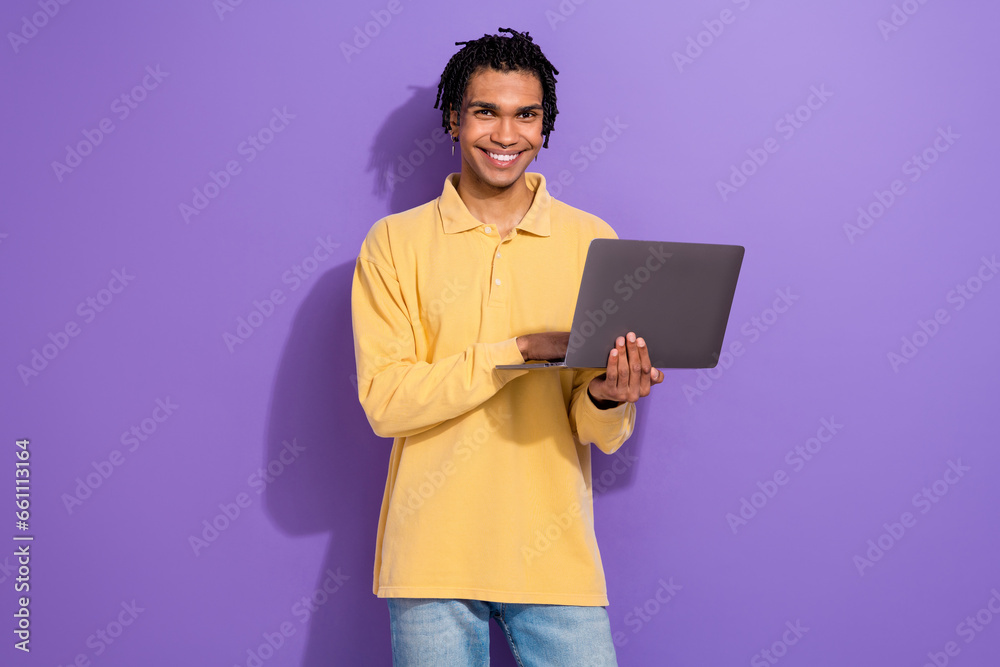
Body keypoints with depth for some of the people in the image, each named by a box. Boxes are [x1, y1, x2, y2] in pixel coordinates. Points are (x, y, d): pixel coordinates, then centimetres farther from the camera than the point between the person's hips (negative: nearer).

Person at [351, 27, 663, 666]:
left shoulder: (592, 241, 3)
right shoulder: (395, 242, 1)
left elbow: (605, 438, 2)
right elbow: (384, 401, -10)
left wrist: (607, 399, -22)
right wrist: (524, 347, -18)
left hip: (555, 556, 1)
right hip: (433, 556, 0)